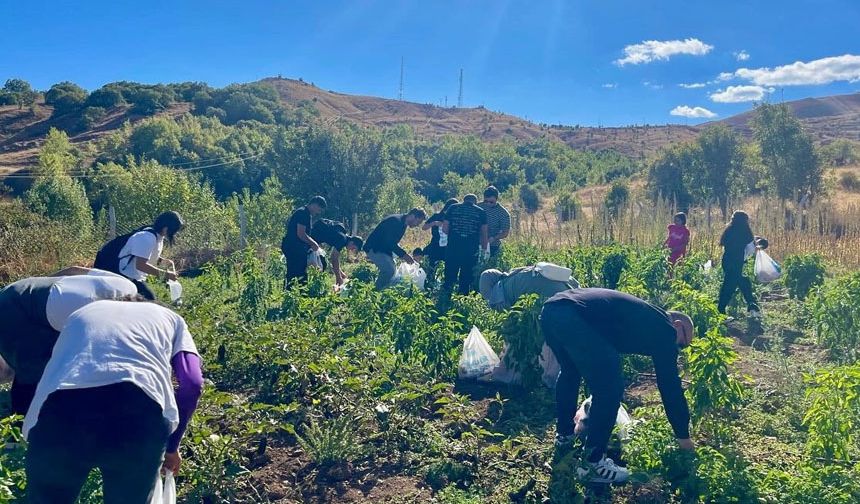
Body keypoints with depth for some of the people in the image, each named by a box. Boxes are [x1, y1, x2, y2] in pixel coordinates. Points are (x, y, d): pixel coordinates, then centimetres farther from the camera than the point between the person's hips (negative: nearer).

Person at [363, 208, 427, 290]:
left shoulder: (403, 224, 9)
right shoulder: (396, 221, -23)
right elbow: (389, 242, -28)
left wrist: (403, 255, 3)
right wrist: (403, 254, -24)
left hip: (384, 249, 10)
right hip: (374, 248, -10)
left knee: (391, 270, 8)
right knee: (389, 270, -21)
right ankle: (377, 291, -10)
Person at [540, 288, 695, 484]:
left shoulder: (644, 318, 36)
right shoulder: (664, 328, 12)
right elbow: (670, 384, 12)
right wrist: (684, 437, 21)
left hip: (551, 309, 10)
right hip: (573, 318, -10)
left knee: (570, 371, 33)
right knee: (610, 388, 2)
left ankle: (564, 433, 47)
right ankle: (593, 463, 10)